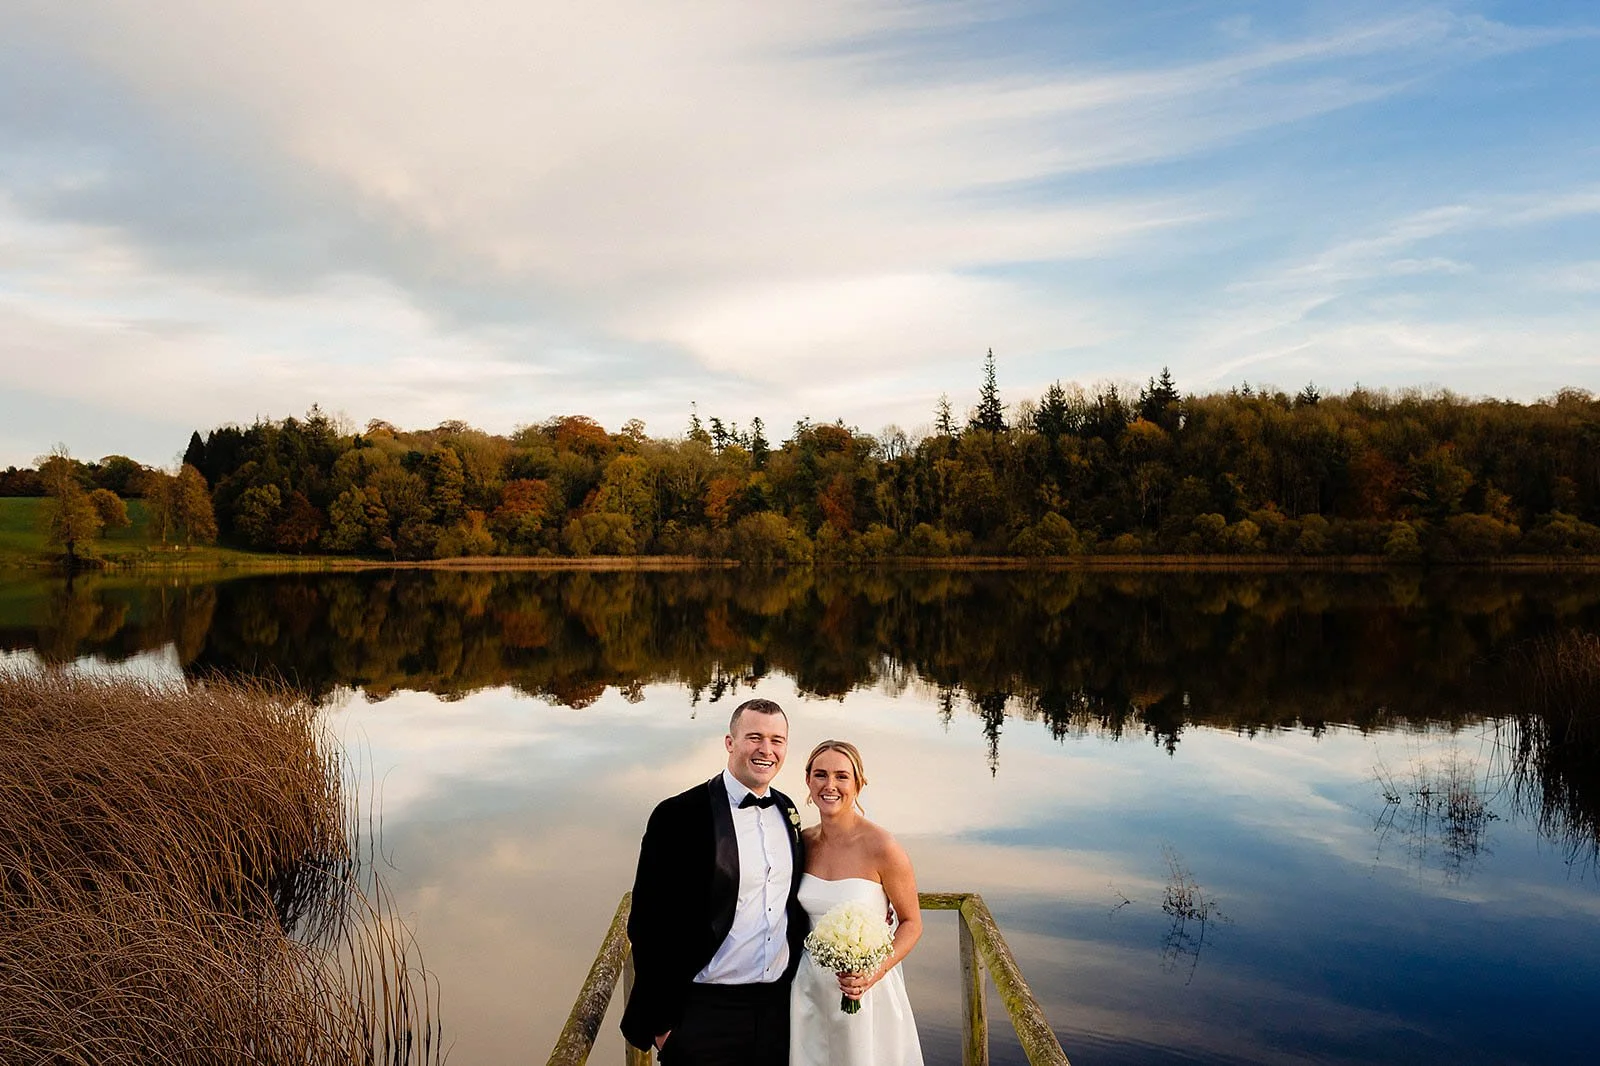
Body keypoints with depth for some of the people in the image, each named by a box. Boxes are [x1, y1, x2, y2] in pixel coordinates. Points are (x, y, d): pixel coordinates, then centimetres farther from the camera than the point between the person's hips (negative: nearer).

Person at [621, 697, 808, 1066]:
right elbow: (647, 925, -12)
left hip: (777, 1006, 5)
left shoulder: (786, 810, 4)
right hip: (703, 1011, -5)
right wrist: (660, 1022, -10)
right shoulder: (679, 816, -14)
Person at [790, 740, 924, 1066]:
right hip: (809, 987, 4)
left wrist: (876, 973, -21)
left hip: (866, 988, -4)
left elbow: (911, 923, -8)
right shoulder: (803, 843, -3)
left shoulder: (881, 847, -17)